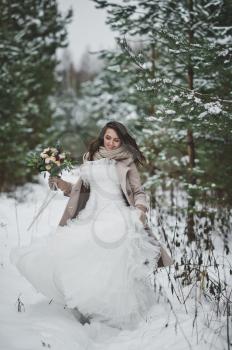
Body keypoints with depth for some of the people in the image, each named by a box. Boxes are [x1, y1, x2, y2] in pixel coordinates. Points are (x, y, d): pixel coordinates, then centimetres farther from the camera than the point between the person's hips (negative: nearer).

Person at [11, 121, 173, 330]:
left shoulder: (127, 162, 4)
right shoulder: (91, 158, 16)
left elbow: (139, 192, 6)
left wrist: (141, 210, -13)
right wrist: (62, 184, 8)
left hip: (116, 218, -5)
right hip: (91, 216, 5)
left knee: (111, 268, -21)